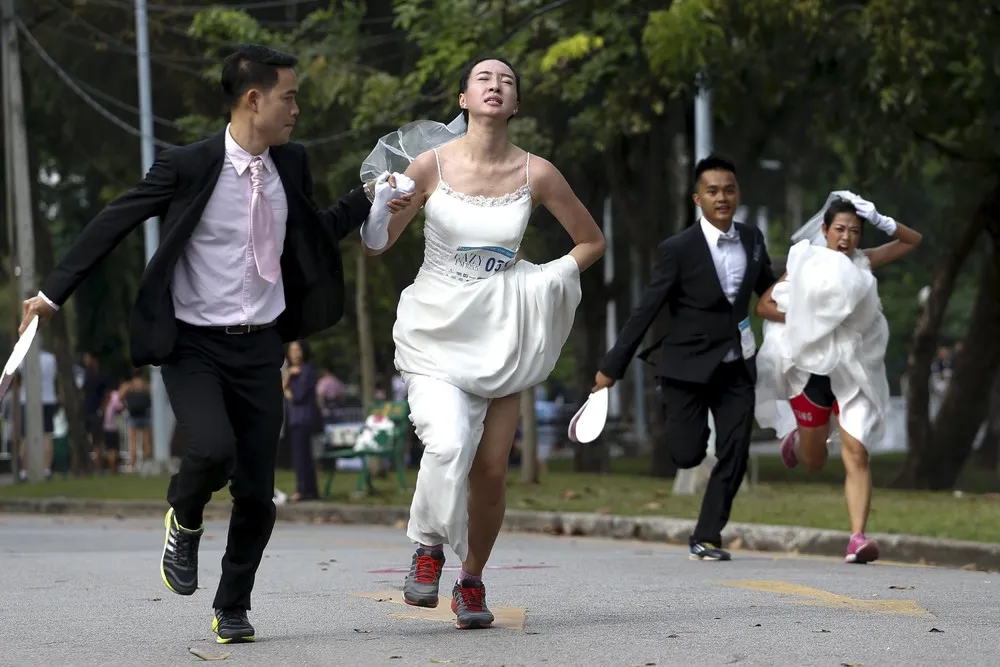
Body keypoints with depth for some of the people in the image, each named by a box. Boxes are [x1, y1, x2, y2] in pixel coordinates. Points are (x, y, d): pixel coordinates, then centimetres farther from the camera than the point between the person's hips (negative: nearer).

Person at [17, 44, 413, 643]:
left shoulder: (291, 166, 4)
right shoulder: (187, 166, -11)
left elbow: (319, 232, 22)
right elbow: (113, 224, -6)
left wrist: (369, 200, 7)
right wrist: (55, 292, -7)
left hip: (261, 348, 4)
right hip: (194, 347, -4)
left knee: (257, 492, 4)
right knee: (213, 450, -28)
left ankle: (233, 608, 26)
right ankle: (184, 524, 7)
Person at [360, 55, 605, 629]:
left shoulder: (536, 174, -3)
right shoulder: (432, 165, -6)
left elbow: (592, 241, 10)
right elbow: (379, 242, 1)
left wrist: (549, 280, -4)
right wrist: (376, 202, -19)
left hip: (499, 337, 2)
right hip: (435, 329, -2)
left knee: (491, 472, 0)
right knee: (447, 443, -24)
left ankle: (472, 581, 24)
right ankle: (429, 545, 3)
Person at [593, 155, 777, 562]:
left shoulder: (752, 240, 3)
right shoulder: (679, 250, -11)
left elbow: (771, 293, 20)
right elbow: (645, 311, -10)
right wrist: (611, 368, -10)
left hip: (736, 365, 4)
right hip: (689, 364, -4)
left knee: (734, 455, -2)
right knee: (687, 454, -6)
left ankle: (707, 538, 9)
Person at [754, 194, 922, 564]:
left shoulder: (863, 262, 2)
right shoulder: (806, 263, -5)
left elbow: (913, 241, 8)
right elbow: (764, 304, -3)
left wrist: (881, 221, -8)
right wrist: (802, 319, -18)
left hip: (854, 372, 1)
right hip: (811, 369, -1)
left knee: (856, 453, -15)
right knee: (814, 461, 13)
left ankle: (857, 539, -20)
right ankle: (794, 439, 50)